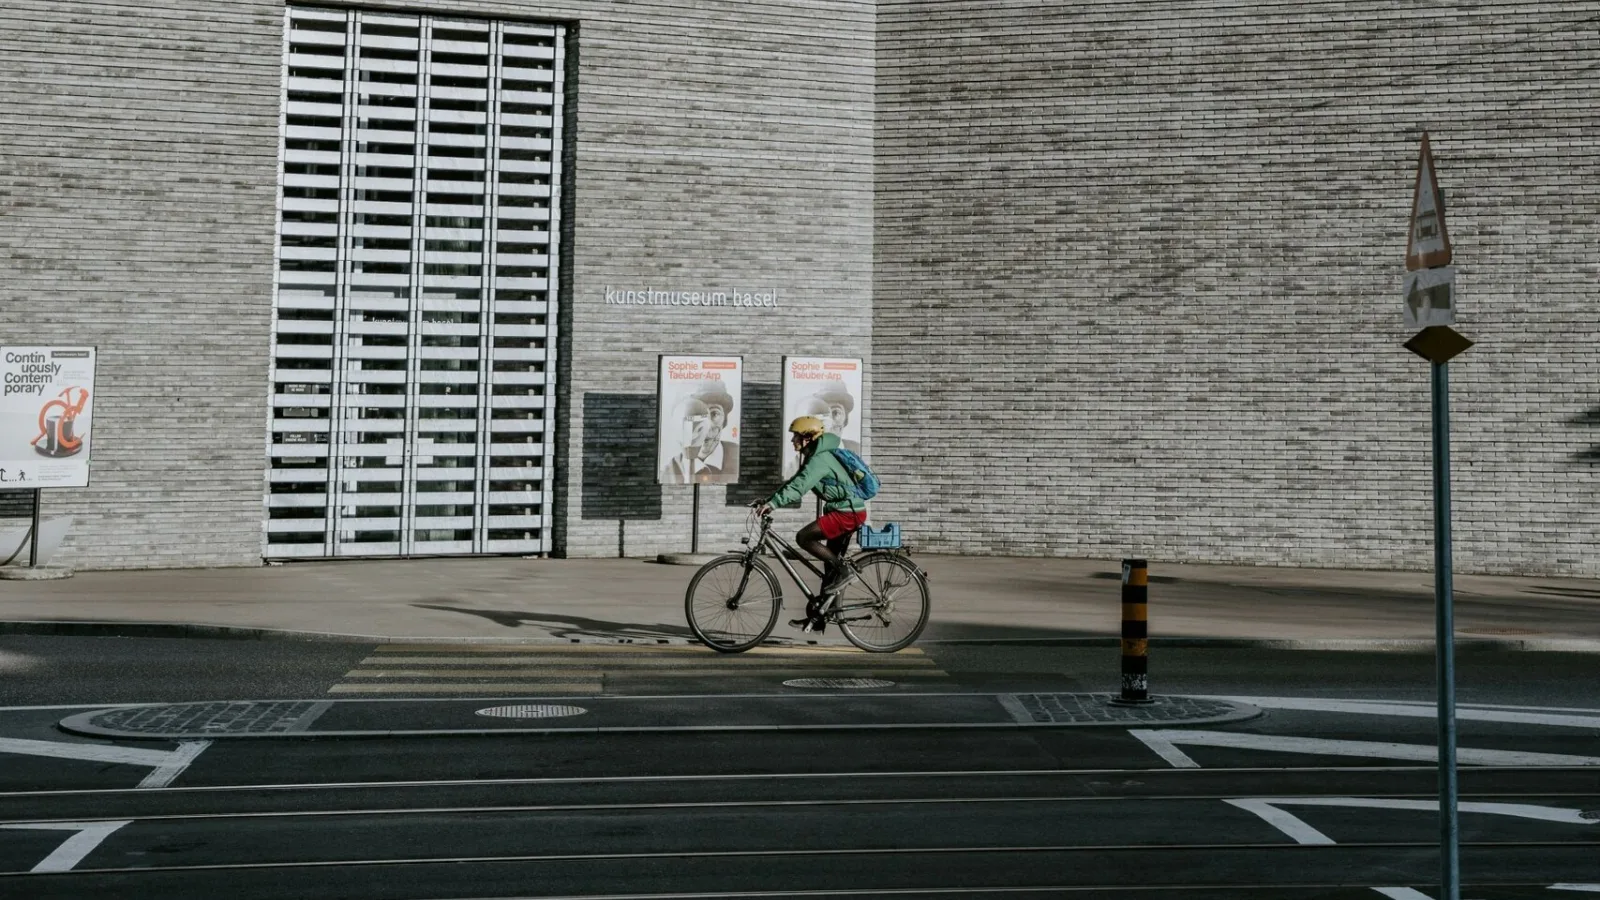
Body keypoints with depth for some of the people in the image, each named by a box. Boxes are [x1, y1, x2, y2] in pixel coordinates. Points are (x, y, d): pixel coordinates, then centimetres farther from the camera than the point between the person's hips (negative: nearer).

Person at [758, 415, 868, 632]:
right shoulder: (815, 457, 15)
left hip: (847, 512, -10)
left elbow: (799, 485, -29)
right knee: (830, 562, 12)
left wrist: (773, 503, -35)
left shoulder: (820, 459, -16)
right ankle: (817, 616, 16)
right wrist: (768, 500, 7)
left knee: (804, 537, -18)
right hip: (848, 511, 10)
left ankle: (841, 569, -11)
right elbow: (795, 482, 16)